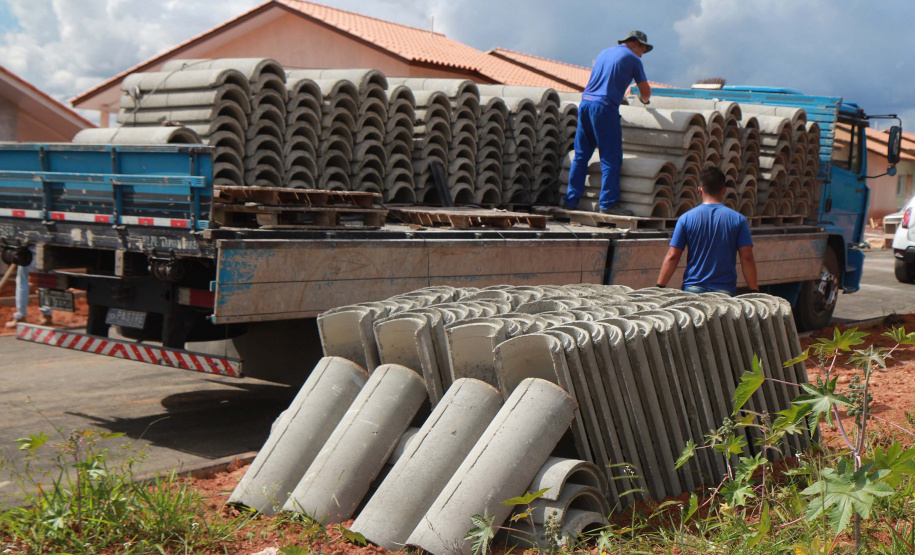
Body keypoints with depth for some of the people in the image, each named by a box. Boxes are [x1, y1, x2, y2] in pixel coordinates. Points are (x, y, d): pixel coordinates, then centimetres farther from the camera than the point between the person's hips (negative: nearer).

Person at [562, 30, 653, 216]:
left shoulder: (604, 52, 23)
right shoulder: (632, 59, 4)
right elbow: (646, 92, 5)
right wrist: (643, 99, 27)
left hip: (585, 102, 7)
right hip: (605, 108, -7)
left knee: (581, 155, 11)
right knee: (610, 158, -2)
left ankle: (570, 200, 12)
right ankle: (608, 203, -3)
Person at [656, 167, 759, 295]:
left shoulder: (686, 218, 1)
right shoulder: (738, 219, 1)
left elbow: (672, 257, -2)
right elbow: (747, 258, -2)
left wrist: (659, 288, 4)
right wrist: (754, 291, 4)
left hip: (692, 289, 0)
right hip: (725, 290, 0)